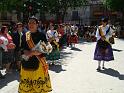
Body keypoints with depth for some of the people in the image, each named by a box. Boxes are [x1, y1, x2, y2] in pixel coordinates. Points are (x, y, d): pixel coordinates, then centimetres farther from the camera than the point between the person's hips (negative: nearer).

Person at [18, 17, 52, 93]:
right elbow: (22, 48, 8)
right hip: (27, 62, 3)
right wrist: (26, 52, -14)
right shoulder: (25, 35, 9)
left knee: (39, 83, 0)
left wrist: (32, 53, -17)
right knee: (27, 84, 6)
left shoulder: (41, 35, -2)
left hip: (38, 62, -3)